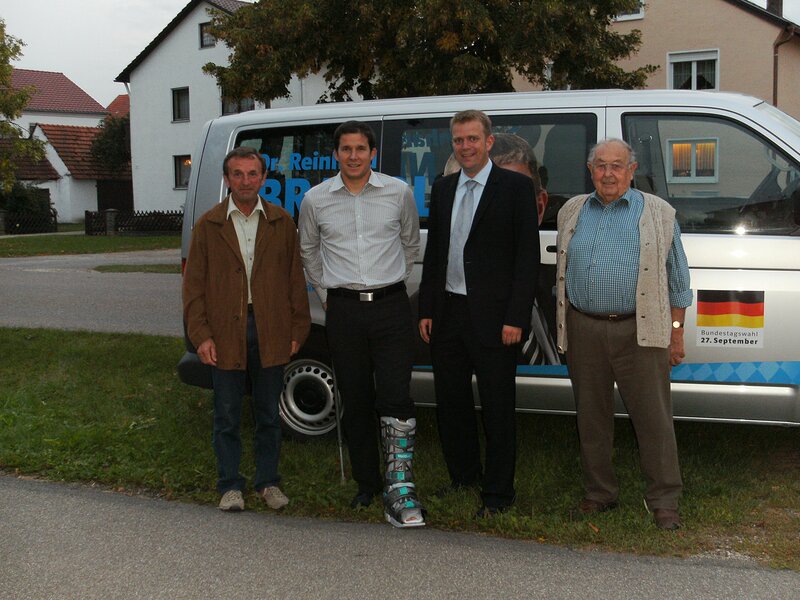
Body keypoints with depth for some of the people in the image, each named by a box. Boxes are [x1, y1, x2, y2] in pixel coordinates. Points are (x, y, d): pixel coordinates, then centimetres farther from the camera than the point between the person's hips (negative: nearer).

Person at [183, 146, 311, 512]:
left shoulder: (282, 223, 6)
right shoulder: (208, 225, 3)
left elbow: (296, 279, 7)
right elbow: (193, 285, 1)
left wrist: (298, 329, 1)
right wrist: (201, 335, -7)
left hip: (270, 331, 1)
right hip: (225, 333, -1)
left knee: (268, 414, 11)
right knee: (227, 416, 7)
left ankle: (268, 482, 24)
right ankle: (230, 485, 19)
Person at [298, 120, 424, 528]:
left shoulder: (398, 192, 2)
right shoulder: (315, 199, 4)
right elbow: (309, 251, 20)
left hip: (391, 307, -1)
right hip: (343, 311, 2)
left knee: (395, 399, -12)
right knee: (355, 402, 8)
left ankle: (399, 491, -10)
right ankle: (367, 486, 22)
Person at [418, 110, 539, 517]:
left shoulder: (516, 186, -4)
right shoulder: (443, 189, 13)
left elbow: (528, 256, -8)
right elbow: (432, 252, 15)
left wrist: (516, 318, -14)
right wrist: (426, 311, 8)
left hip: (492, 317, -6)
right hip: (447, 314, 6)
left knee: (498, 408, 2)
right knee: (450, 401, 14)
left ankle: (497, 493, 14)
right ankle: (463, 476, 32)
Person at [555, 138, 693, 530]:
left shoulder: (658, 214, 4)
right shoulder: (572, 213, 12)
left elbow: (677, 279, 6)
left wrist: (676, 332, 1)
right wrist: (563, 328, 13)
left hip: (639, 332, -3)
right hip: (583, 329, 3)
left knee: (653, 417, -2)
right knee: (591, 417, 10)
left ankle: (664, 502, 9)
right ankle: (599, 493, 24)